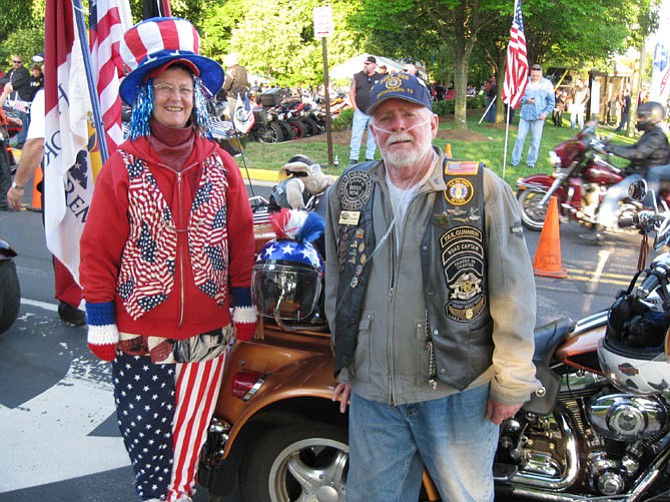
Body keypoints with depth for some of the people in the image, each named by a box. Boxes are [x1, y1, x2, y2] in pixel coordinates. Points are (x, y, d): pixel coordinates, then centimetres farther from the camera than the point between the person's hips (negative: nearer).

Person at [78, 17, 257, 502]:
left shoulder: (220, 165, 2)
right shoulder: (123, 167, -5)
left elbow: (242, 242, 6)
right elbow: (97, 252, -4)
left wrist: (243, 311, 7)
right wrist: (102, 328, -5)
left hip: (208, 336, 2)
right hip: (139, 337, -2)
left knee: (189, 441, 15)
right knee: (145, 440, 7)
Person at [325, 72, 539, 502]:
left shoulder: (483, 189, -6)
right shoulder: (347, 193, 6)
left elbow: (514, 292, -5)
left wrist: (512, 381, -4)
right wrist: (345, 366, 16)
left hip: (459, 390, -3)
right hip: (370, 393, 4)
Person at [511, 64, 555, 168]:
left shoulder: (547, 84, 1)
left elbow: (551, 101, 5)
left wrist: (546, 113, -8)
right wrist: (526, 99, -15)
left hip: (539, 116, 0)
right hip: (525, 115, 1)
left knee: (535, 140, 4)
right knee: (520, 138, 1)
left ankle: (531, 161, 15)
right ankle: (515, 161, 9)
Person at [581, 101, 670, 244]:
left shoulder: (656, 136, -17)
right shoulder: (650, 134, 17)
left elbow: (638, 153, -30)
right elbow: (634, 148, 24)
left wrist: (613, 149, -31)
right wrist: (610, 146, 14)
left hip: (642, 176, -12)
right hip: (638, 172, 12)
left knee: (613, 193, -28)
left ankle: (598, 232, -33)